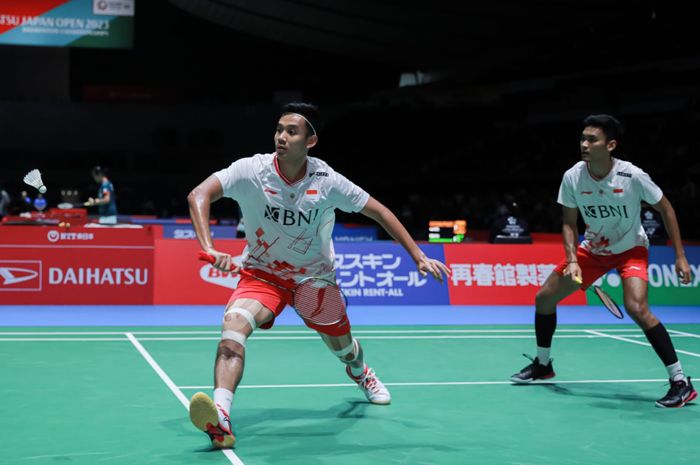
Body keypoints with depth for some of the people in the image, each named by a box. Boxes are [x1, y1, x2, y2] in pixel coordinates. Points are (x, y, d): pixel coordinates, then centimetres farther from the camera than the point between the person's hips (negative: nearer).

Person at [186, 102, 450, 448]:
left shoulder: (327, 181, -19)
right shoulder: (252, 170, -22)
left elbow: (378, 212, -8)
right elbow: (199, 195, -31)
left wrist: (419, 257, -10)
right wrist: (209, 248, -47)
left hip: (317, 278, 2)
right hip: (263, 273, -2)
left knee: (343, 348, 17)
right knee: (235, 321, -32)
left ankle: (360, 372, 58)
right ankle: (220, 419, -43)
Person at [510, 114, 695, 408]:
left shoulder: (633, 176, -26)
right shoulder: (572, 177, -17)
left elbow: (665, 208, -11)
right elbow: (569, 224, -4)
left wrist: (680, 257, -12)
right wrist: (572, 260, -20)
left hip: (631, 249, -5)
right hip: (592, 249, 5)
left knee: (636, 308, -29)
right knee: (543, 298, 5)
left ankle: (680, 382, -17)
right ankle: (542, 365, 30)